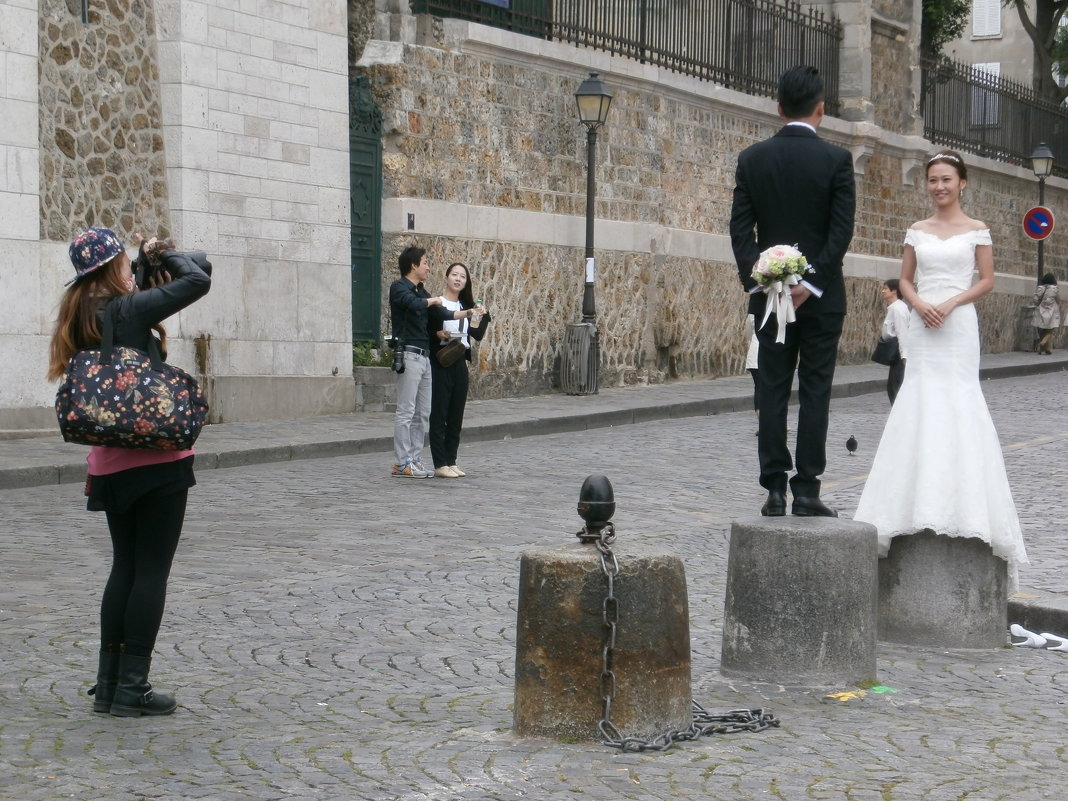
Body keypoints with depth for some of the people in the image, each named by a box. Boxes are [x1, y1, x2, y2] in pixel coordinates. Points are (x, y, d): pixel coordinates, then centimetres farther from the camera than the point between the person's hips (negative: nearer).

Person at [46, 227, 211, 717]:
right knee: (152, 571, 0)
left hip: (110, 464, 7)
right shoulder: (129, 310, -13)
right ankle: (132, 689, 1)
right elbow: (197, 282, -16)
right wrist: (163, 254, 3)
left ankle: (109, 685, 15)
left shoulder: (79, 320, 8)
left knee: (125, 567, 15)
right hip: (157, 458, -7)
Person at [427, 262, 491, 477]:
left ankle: (451, 462, 13)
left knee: (456, 416, 8)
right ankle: (440, 465, -3)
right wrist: (438, 334, -36)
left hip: (460, 364, 6)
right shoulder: (436, 304, -3)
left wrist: (483, 316, -6)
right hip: (440, 363, -6)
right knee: (439, 415, -5)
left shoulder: (466, 306, 14)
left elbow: (478, 335, 7)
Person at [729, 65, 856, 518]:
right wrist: (811, 284, -11)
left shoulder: (752, 158, 1)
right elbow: (842, 231, -11)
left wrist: (757, 282, -3)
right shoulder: (836, 160, -5)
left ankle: (774, 490, 4)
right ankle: (807, 490, 1)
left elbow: (740, 228, -3)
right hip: (822, 296, -2)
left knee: (772, 392, 5)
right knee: (815, 392, 2)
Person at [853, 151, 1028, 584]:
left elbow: (986, 280, 1)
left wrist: (950, 304, -12)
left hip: (959, 325, -3)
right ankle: (922, 507, 2)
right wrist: (920, 304, -8)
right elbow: (905, 279, 12)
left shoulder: (976, 230, 3)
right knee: (920, 407, -2)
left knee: (957, 406, -7)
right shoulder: (917, 231, 11)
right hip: (922, 325, 3)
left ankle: (960, 508, -1)